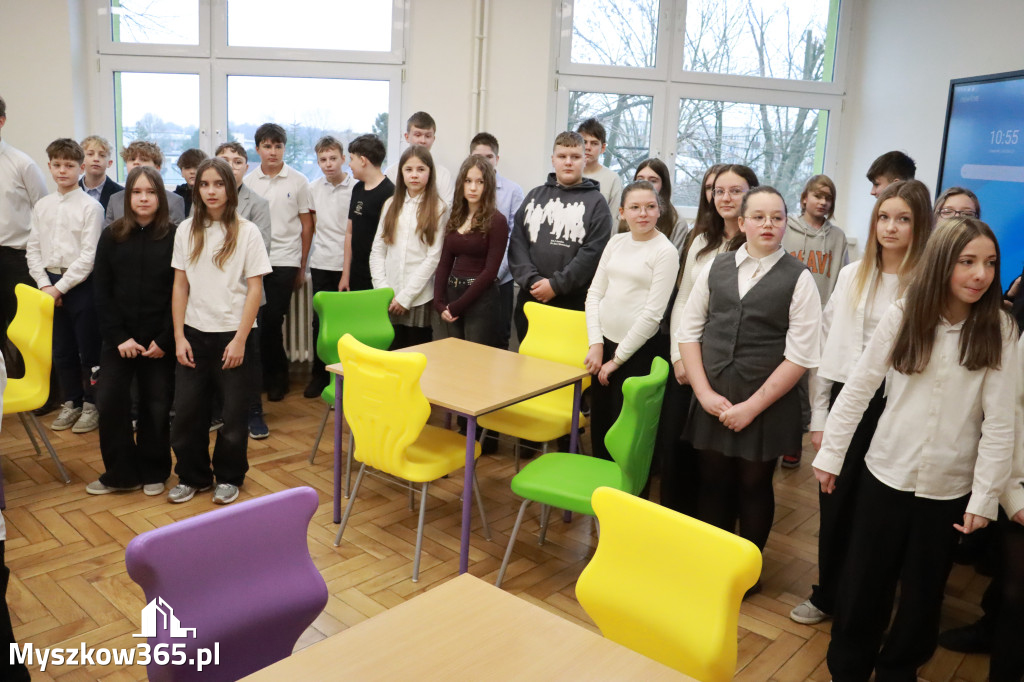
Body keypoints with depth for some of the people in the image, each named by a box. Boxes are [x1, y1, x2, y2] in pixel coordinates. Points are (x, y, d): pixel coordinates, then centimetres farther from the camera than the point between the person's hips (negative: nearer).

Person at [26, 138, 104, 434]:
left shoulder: (91, 206, -8)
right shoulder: (41, 206, 8)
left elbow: (89, 255, -12)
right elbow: (33, 249, 8)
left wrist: (61, 287, -13)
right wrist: (45, 284, -4)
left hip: (80, 284, -5)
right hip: (50, 283, 5)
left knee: (88, 348, 3)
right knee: (61, 349, 13)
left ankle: (91, 405, 17)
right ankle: (71, 402, 27)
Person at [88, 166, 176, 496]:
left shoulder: (174, 237, -4)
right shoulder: (111, 236, 3)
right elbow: (102, 292, 2)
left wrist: (165, 340, -11)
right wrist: (118, 336, -7)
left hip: (159, 340, -2)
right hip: (118, 337, 2)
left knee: (156, 406, 6)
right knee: (109, 400, -1)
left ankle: (153, 472, 23)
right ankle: (121, 473, 16)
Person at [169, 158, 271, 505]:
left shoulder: (247, 232, -4)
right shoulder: (186, 231, 5)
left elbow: (254, 289, -6)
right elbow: (180, 286, 6)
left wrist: (240, 339, -11)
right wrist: (179, 336, 0)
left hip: (232, 334, -3)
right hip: (194, 334, 3)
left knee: (233, 413, 6)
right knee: (186, 411, 5)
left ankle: (228, 477, 25)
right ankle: (192, 475, 24)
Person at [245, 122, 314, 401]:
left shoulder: (298, 181, 3)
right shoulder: (248, 182, 7)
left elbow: (306, 225, 5)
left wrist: (302, 267, 4)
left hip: (284, 260, -2)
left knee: (272, 321, -2)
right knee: (262, 321, 3)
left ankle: (275, 377, 14)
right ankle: (276, 375, 18)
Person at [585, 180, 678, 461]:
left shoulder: (666, 252, -10)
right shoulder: (616, 242, 7)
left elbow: (652, 314, -13)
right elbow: (594, 294, 7)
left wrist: (617, 359, -9)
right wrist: (596, 344, -3)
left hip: (637, 350, -5)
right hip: (603, 343, 5)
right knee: (598, 423, 15)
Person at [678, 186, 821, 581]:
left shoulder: (799, 279, -5)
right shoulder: (716, 268, 5)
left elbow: (800, 355, -9)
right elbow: (689, 330, 5)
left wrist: (751, 406, -12)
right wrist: (705, 393, -5)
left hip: (766, 407, -2)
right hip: (711, 400, 3)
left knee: (754, 486, 12)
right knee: (713, 483, 12)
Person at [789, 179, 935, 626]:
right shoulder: (852, 275, 6)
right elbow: (826, 344, 6)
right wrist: (818, 416, 4)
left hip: (895, 408, -3)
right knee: (835, 504, 11)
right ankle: (827, 594, 31)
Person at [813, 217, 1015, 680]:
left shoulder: (998, 330, -7)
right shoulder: (903, 315, -7)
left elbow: (999, 423, -7)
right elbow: (858, 388, -4)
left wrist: (985, 497, -7)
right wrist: (830, 453, -3)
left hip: (949, 488, 0)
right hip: (886, 474, 0)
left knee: (923, 591, 16)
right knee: (863, 582, 11)